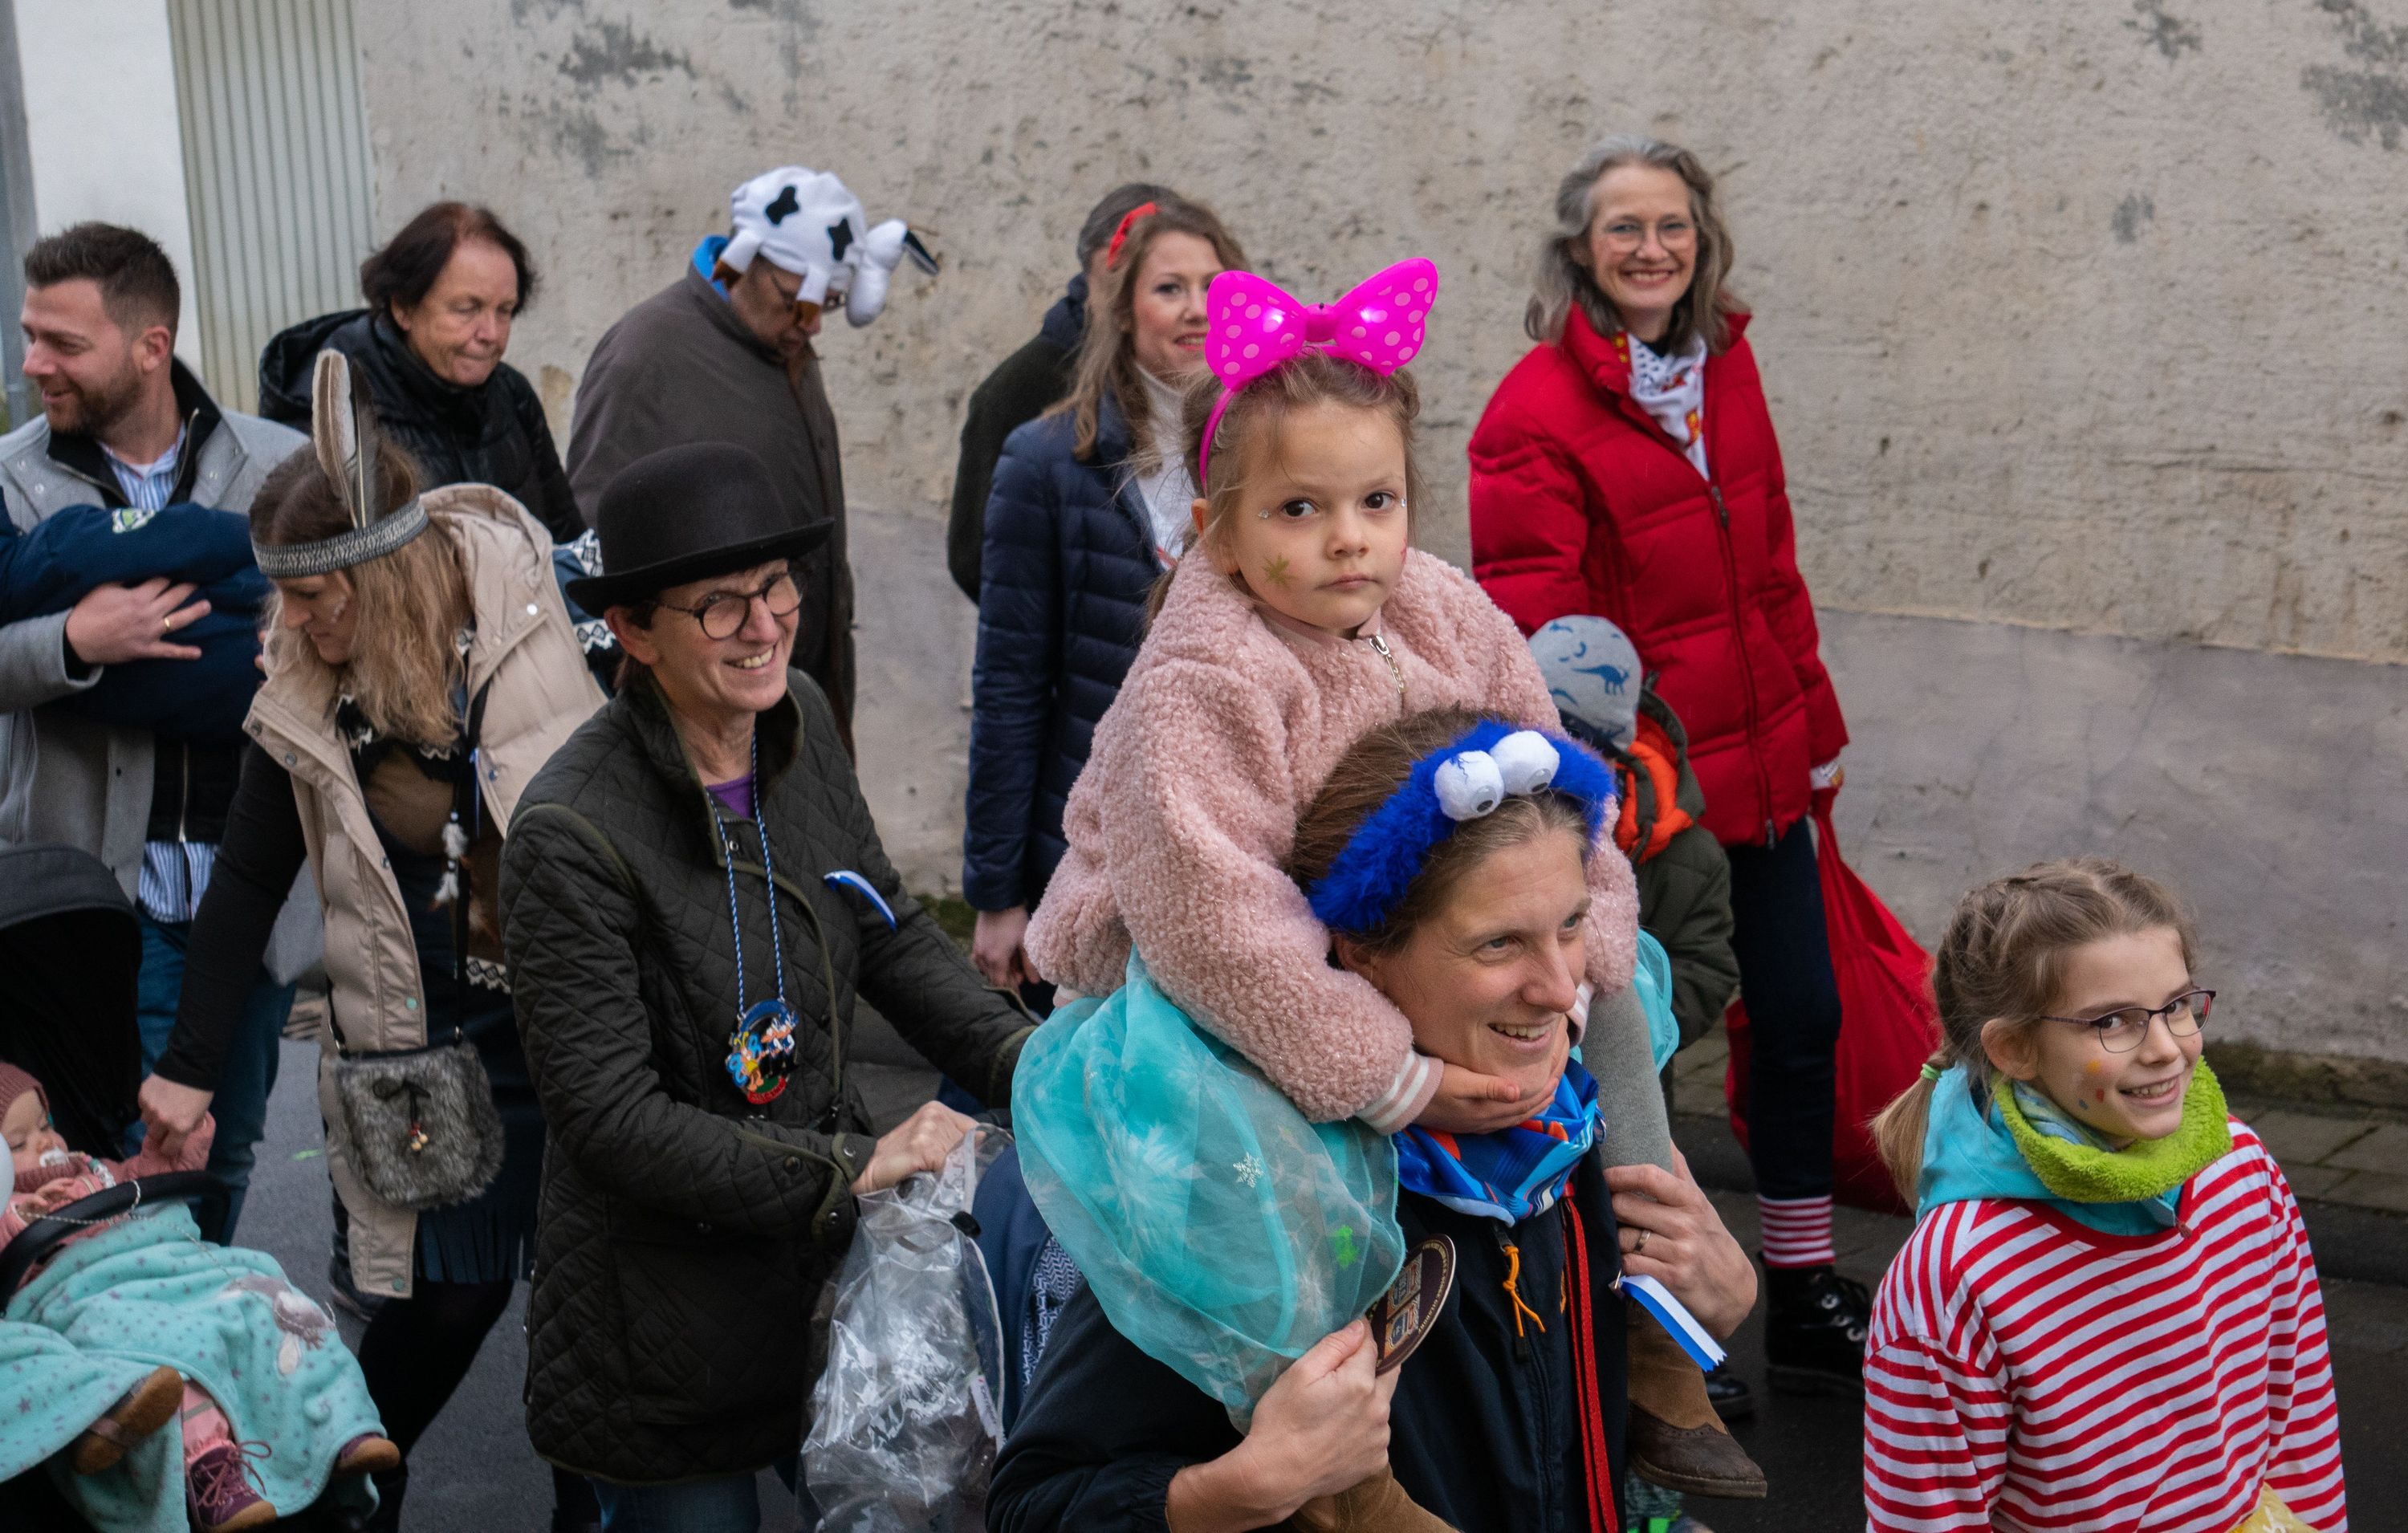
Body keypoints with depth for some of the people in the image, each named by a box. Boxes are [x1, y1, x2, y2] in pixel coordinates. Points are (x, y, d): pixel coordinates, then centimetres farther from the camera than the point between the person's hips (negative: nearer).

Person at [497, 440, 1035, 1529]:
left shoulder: (799, 720, -3)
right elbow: (613, 1120, -23)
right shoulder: (571, 839, -24)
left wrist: (1025, 1061, -6)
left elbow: (890, 935, 9)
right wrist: (852, 1169, -24)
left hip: (829, 1267, 7)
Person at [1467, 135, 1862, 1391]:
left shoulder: (1723, 367, 7)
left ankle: (1805, 1303, 32)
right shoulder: (1536, 414, -15)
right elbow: (1535, 634, -17)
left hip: (1759, 768, 7)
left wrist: (1813, 720, 17)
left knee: (1801, 1018, 15)